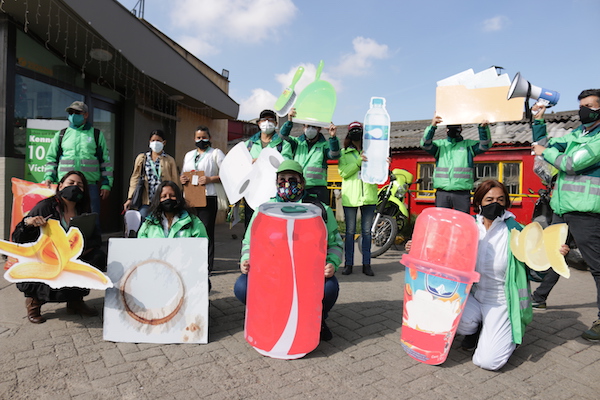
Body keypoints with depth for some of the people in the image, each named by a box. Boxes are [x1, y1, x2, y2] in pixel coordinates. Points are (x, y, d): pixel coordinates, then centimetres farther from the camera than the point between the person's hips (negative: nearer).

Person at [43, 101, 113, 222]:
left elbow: (106, 161, 9)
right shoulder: (61, 135, 16)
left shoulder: (97, 135, 11)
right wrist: (48, 177, 3)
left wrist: (106, 184, 2)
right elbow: (51, 158, 20)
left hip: (90, 186, -2)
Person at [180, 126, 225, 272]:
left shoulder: (216, 153, 6)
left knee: (206, 231, -6)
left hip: (208, 198, -5)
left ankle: (207, 265, -1)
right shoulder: (188, 155, 24)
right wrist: (181, 179, 5)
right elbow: (183, 174, 29)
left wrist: (210, 179, -17)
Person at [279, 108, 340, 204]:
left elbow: (334, 155, -8)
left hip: (317, 189, -1)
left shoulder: (324, 145, 11)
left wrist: (333, 137, -25)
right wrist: (289, 121, -16)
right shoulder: (298, 142, 16)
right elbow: (283, 136, 1)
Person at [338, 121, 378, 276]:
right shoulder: (344, 152, 10)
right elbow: (343, 172, -5)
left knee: (367, 231, 6)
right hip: (350, 196, -1)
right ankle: (348, 263, 13)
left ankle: (366, 264, 14)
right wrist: (358, 161, -15)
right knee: (350, 231, 4)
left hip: (368, 195, 1)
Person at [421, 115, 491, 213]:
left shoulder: (468, 145, 13)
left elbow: (484, 146, 1)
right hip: (442, 193, 0)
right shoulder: (440, 144, 13)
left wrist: (483, 128, -16)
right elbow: (425, 145, -3)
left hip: (462, 193, 0)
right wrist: (432, 127, -18)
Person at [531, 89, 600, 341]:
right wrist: (539, 121, 10)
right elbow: (542, 144, 23)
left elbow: (572, 163, -17)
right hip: (562, 209, 8)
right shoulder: (576, 133, 15)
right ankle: (539, 297, 30)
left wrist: (545, 152, -3)